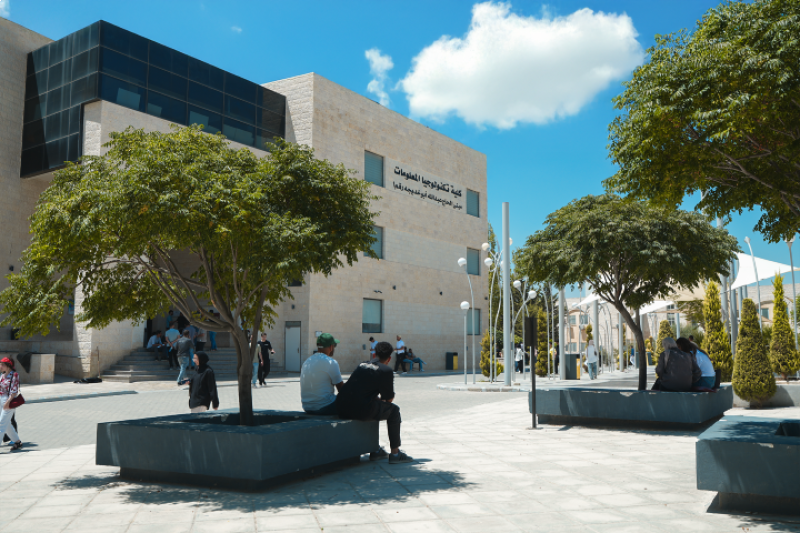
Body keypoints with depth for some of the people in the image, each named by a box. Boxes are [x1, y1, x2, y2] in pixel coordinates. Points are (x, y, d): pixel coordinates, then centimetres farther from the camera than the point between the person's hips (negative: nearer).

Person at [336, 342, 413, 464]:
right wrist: (381, 398, 29)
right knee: (393, 409, 16)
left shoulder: (362, 365, 21)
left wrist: (378, 398, 37)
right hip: (360, 411, -7)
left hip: (341, 410, 7)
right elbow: (389, 399, 7)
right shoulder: (386, 370, 1)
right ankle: (395, 453, 18)